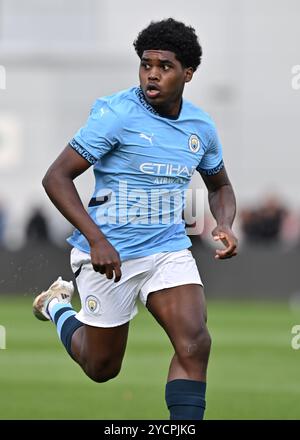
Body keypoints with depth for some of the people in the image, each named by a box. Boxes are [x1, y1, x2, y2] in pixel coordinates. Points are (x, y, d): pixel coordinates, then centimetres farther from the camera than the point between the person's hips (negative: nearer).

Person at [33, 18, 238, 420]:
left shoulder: (201, 126, 2)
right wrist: (97, 240, -26)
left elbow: (220, 185, 21)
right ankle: (58, 305, 42)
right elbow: (56, 177, -17)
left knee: (194, 343, -20)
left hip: (170, 248, 4)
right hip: (109, 253, -4)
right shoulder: (118, 114, -16)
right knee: (102, 368, 11)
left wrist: (225, 225, -2)